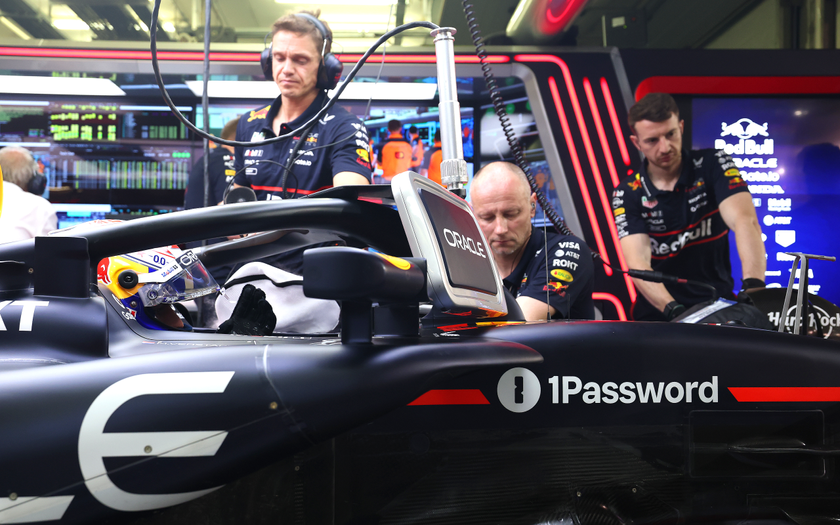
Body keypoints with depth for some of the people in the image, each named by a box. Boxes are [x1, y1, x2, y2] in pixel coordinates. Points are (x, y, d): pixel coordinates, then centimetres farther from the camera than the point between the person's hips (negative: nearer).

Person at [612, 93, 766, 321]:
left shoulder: (713, 164, -2)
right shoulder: (627, 194, -2)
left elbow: (745, 220, -17)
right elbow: (637, 263, -14)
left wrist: (754, 285, -35)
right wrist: (673, 310, -32)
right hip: (659, 317, 0)